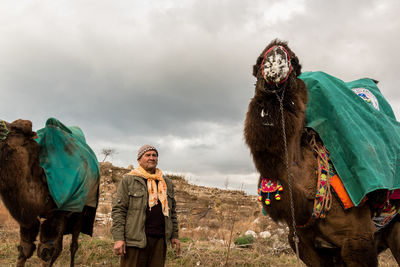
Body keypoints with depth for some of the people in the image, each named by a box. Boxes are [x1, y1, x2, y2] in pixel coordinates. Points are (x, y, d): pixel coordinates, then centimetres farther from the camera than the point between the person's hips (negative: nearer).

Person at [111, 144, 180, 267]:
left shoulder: (167, 183, 18)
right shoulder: (128, 180, 3)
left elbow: (172, 211, 20)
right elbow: (118, 210, -3)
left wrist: (174, 235, 12)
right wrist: (118, 238, -12)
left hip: (160, 240, 4)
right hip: (135, 239, -4)